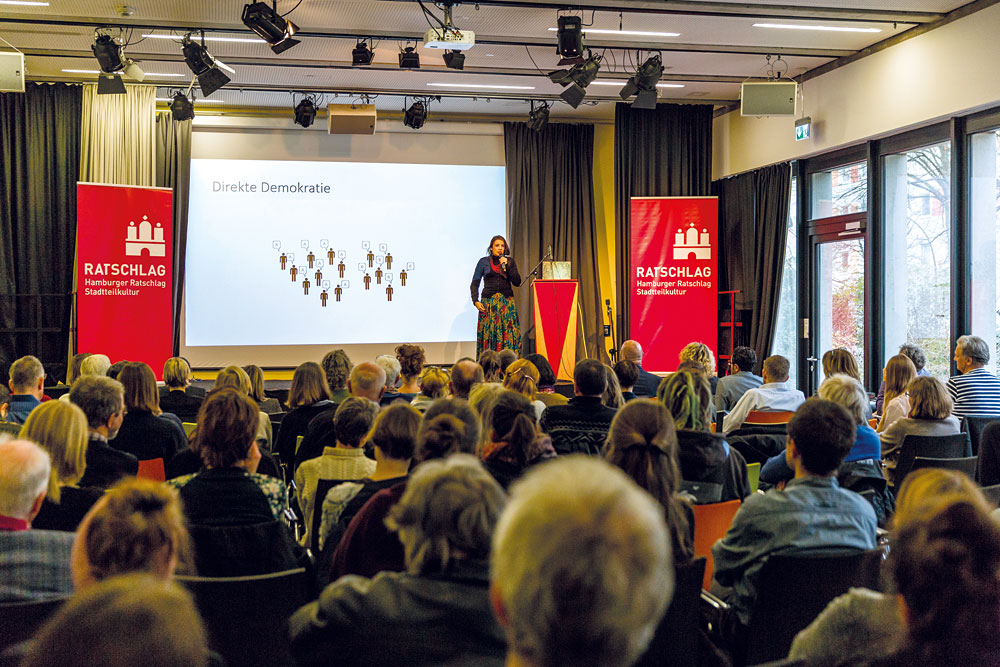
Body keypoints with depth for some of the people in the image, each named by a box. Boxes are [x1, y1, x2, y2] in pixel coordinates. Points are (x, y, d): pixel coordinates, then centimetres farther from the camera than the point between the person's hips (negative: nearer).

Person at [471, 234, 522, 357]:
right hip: (488, 302, -1)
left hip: (507, 302, 1)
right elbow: (474, 284, 7)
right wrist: (475, 301, -6)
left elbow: (517, 282, 3)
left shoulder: (510, 261, 12)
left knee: (509, 335, -7)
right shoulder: (483, 262, 8)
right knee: (488, 334, -6)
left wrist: (506, 266, -5)